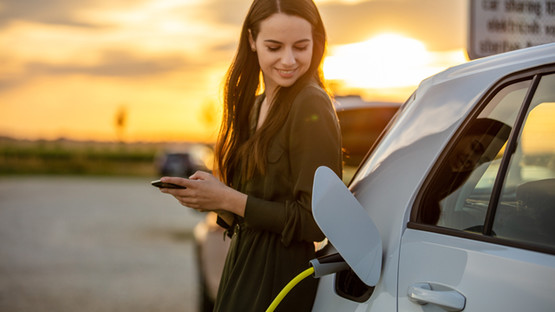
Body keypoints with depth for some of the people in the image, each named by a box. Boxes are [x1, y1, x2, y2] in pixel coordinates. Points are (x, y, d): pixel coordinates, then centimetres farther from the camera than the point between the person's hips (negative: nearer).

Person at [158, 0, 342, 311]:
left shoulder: (311, 106, -15)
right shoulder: (256, 105, 10)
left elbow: (316, 221, -17)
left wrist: (229, 200, -17)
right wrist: (212, 195, -5)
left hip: (280, 281, -7)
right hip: (242, 267, 7)